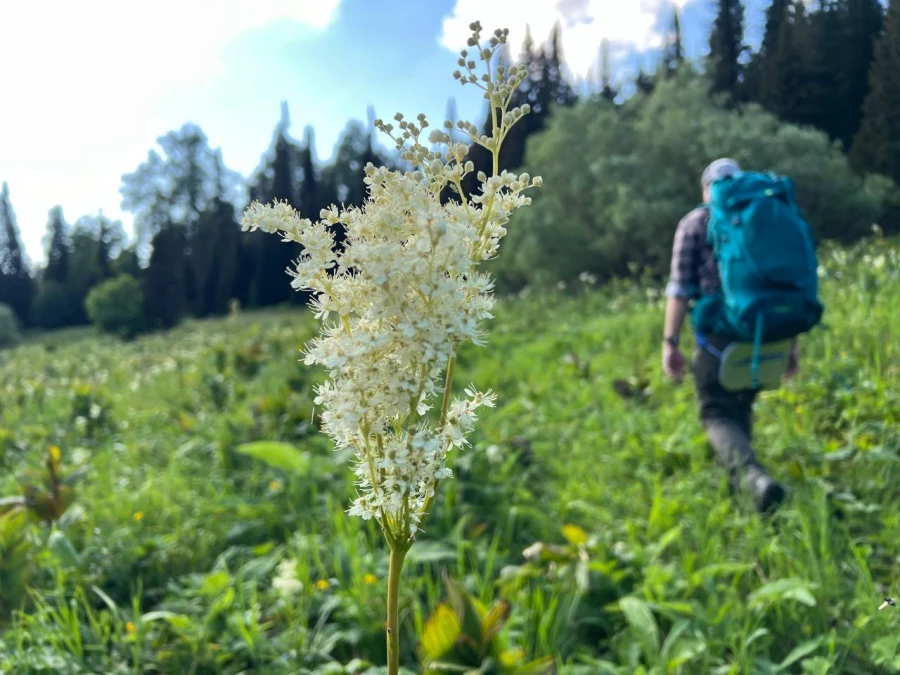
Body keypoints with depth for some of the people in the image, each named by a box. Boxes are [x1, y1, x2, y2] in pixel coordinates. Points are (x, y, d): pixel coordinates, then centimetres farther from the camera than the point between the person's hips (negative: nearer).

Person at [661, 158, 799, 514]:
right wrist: (792, 343, 16)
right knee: (741, 407, 24)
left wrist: (670, 343, -5)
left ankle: (754, 477, -22)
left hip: (721, 335, -4)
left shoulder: (695, 222, 4)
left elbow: (680, 287, -5)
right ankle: (736, 483, 27)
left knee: (717, 414, 3)